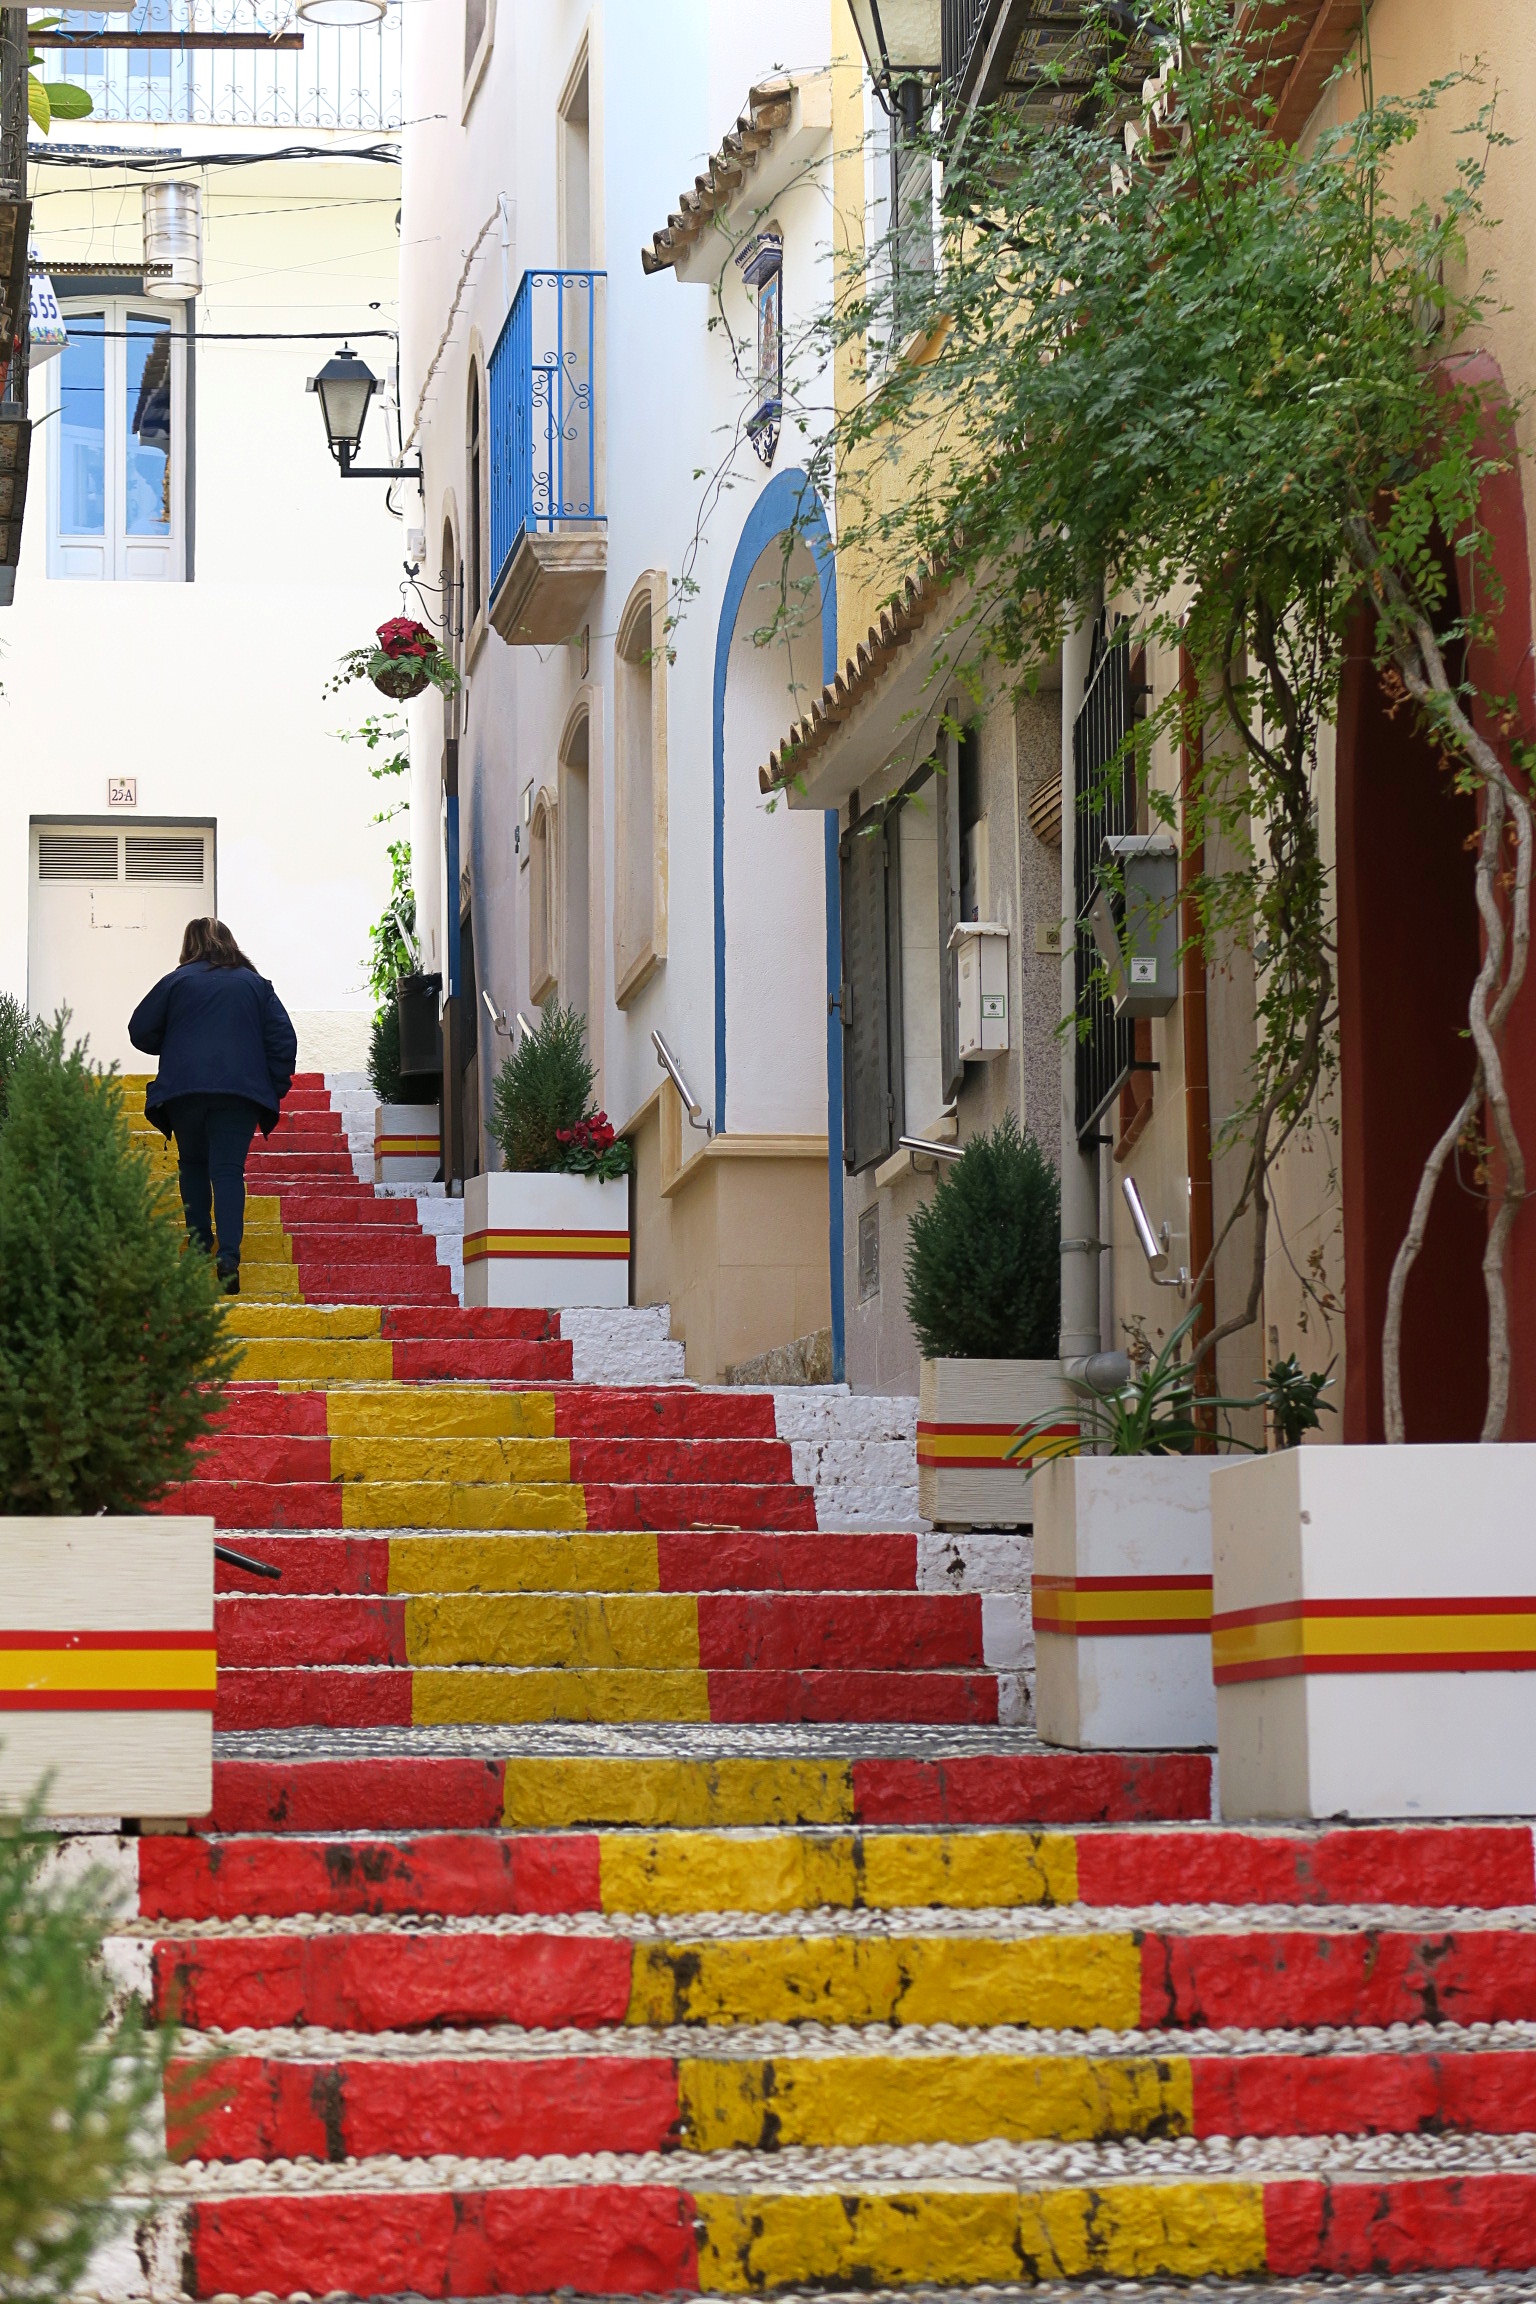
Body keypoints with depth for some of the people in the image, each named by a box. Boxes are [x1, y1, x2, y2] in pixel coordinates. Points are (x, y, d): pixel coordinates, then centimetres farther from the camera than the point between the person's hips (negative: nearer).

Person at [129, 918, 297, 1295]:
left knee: (193, 1164, 19)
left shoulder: (176, 981, 6)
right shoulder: (255, 985, 10)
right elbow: (283, 1039, 6)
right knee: (229, 1169, -4)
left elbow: (140, 1031, 8)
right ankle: (228, 1257, -19)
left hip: (184, 1090, 0)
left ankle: (199, 1241, 14)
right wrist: (275, 1087, 11)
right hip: (241, 1090, 0)